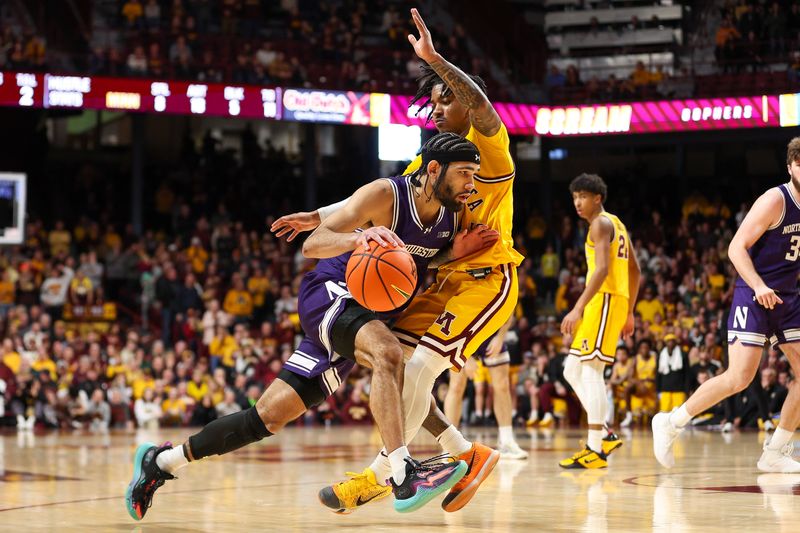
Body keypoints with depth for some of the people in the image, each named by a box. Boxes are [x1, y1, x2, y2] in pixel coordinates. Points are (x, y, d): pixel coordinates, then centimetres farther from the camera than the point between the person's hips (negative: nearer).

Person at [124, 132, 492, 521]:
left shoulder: (452, 215, 1)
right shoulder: (384, 195, -18)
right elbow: (312, 244, -25)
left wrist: (457, 257, -8)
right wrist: (357, 238, -46)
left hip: (369, 313, 7)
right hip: (330, 294, -7)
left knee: (269, 417, 4)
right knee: (387, 352, -38)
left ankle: (162, 461, 16)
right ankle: (403, 477, -45)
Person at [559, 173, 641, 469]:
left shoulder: (600, 224, -8)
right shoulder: (616, 224, 22)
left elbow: (602, 269, -21)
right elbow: (635, 271, 25)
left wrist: (578, 308, -27)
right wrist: (629, 312, 26)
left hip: (604, 300, -10)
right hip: (619, 300, 10)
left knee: (591, 371, -12)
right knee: (573, 371, 13)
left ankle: (595, 450, -14)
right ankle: (604, 435, 10)